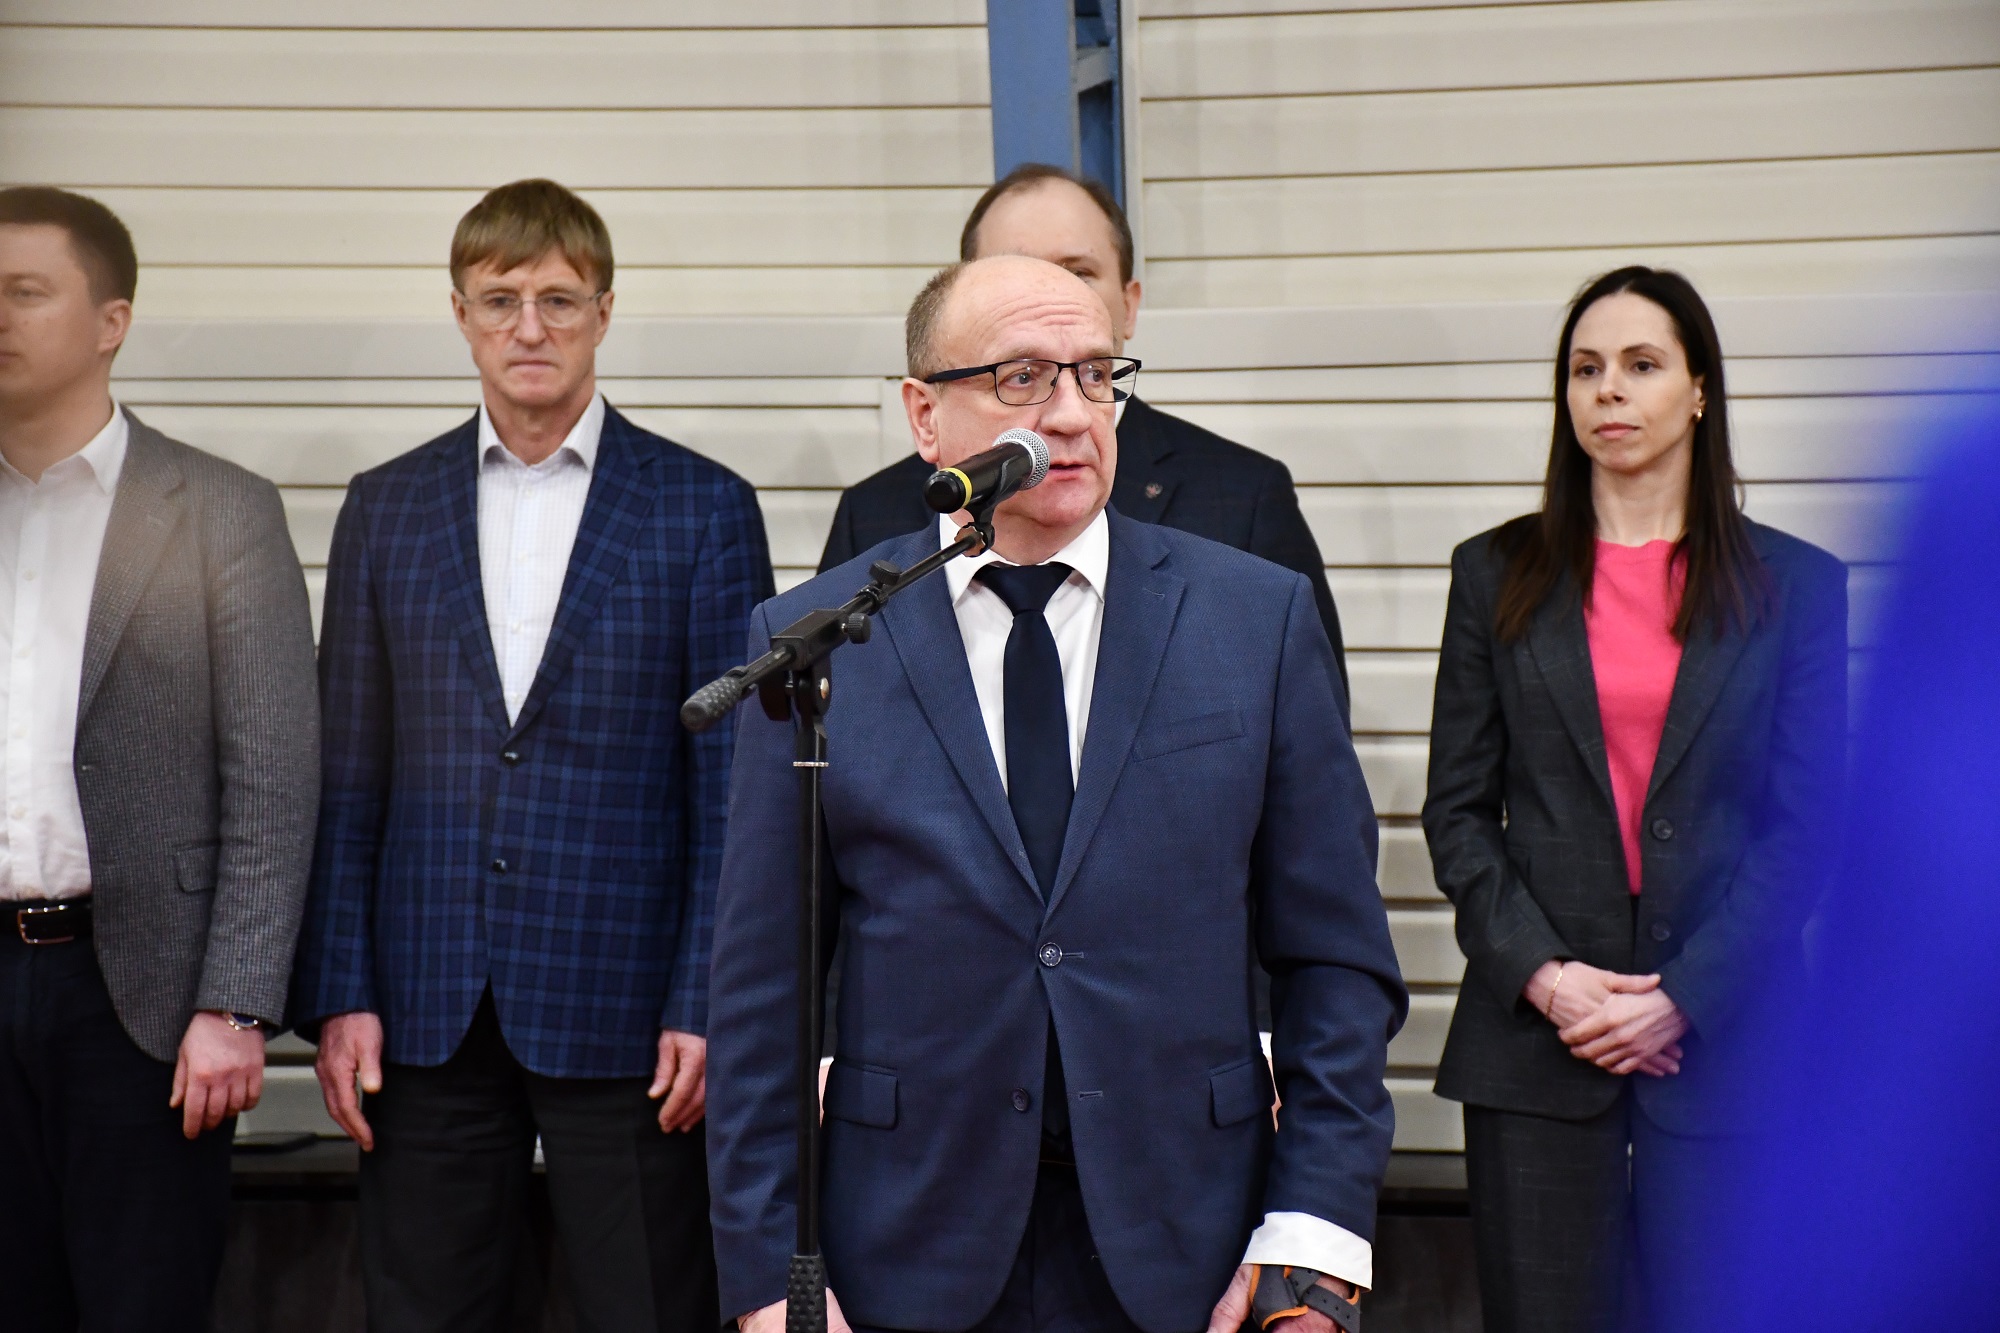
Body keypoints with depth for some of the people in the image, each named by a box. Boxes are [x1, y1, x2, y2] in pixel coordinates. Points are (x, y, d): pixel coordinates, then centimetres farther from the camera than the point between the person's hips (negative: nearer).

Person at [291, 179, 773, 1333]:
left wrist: (706, 1004, -7)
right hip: (427, 1010, 2)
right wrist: (337, 992, 2)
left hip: (623, 1013, -2)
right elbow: (346, 774, 9)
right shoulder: (386, 509, 10)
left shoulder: (702, 509, 2)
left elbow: (733, 780, -1)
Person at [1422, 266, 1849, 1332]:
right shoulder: (1496, 575, 8)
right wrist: (1540, 973, -9)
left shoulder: (1793, 586, 5)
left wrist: (1683, 998, -10)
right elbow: (1457, 810, 5)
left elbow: (1804, 826, 1)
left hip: (1721, 1035, -1)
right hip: (1534, 1029, 1)